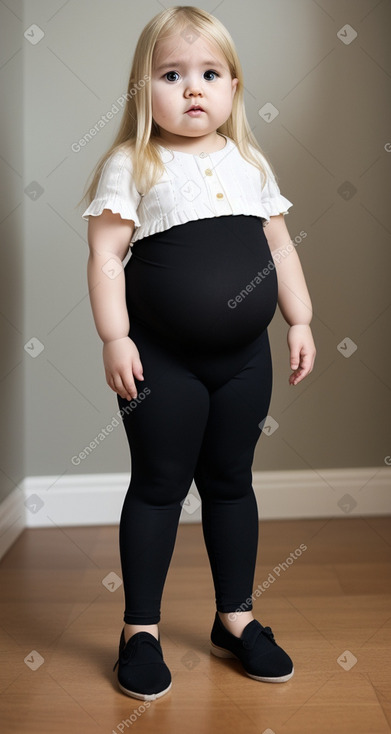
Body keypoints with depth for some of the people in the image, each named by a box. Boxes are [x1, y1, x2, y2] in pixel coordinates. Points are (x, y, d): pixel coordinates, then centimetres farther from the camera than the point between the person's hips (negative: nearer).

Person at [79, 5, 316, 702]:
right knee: (159, 486, 5)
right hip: (163, 360, -4)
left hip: (245, 356, 4)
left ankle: (236, 618, 30)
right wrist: (115, 338, -16)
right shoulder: (130, 166, -5)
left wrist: (300, 320, 9)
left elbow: (280, 246, 14)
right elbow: (106, 254, -9)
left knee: (232, 481, 14)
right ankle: (140, 630, 21)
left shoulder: (251, 162, 9)